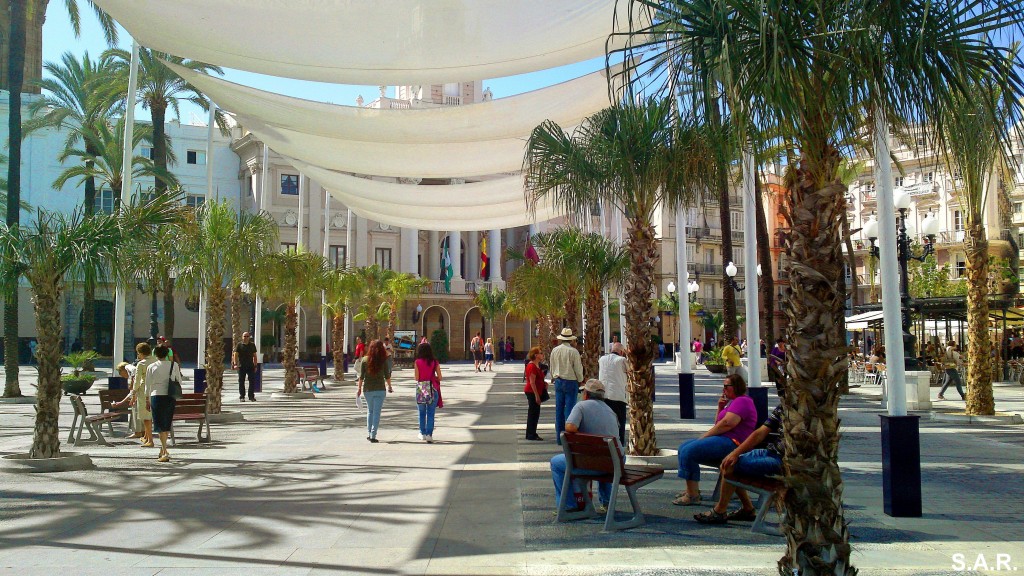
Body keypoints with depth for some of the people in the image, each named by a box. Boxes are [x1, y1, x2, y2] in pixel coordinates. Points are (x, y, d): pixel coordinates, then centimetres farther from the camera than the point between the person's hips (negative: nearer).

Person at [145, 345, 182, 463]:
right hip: (170, 397, 2)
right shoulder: (174, 365, 0)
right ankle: (163, 450, 26)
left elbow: (148, 385, 0)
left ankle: (165, 452, -9)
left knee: (161, 426, -1)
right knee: (166, 424, 16)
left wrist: (147, 401, 8)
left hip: (157, 396, -2)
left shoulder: (151, 367, -3)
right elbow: (179, 380, 6)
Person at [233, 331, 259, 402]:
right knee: (241, 382, 3)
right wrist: (235, 364, -14)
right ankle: (242, 397, 10)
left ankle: (251, 396, 6)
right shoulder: (239, 345, 3)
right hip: (242, 366, -2)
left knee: (252, 381, -1)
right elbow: (235, 355, -2)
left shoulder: (252, 345, 11)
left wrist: (255, 366, 9)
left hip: (250, 366, 2)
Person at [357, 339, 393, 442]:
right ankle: (373, 435, -2)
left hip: (368, 389, 2)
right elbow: (387, 376, -2)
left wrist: (359, 388, 9)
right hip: (379, 389, -2)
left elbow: (361, 376, -1)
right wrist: (389, 386, 13)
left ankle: (368, 433, 20)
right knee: (376, 412, 2)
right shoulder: (384, 361, -7)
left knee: (370, 411, 19)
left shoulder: (365, 360, -3)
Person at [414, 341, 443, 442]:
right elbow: (439, 377, -3)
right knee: (431, 414, 4)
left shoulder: (417, 362, -6)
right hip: (433, 390, 0)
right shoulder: (435, 362, -2)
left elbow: (417, 378, -7)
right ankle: (429, 434, 0)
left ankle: (423, 434, 23)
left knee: (422, 413, 16)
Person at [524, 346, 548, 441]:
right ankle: (531, 435, 3)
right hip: (532, 392, -10)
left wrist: (543, 383, 7)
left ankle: (531, 434, 21)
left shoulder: (537, 365, 13)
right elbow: (532, 382, -22)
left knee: (535, 414, 14)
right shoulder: (532, 366, -18)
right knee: (533, 413, -4)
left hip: (535, 392, 10)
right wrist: (537, 396, -23)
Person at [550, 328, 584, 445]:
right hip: (571, 382, -5)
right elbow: (578, 369, -8)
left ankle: (559, 437, 15)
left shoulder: (555, 350, 2)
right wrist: (580, 380, 8)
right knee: (569, 409, -2)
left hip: (558, 382, 5)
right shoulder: (573, 351, -14)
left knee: (559, 409, 10)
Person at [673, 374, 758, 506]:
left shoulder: (742, 401, -9)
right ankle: (692, 490, 3)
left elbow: (726, 423, -20)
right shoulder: (733, 401, 24)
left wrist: (705, 436, -13)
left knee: (688, 451, -24)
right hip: (723, 439, 11)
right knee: (683, 447, 6)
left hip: (731, 442, -11)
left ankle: (693, 496, -20)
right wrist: (720, 408, 8)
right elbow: (719, 424, 23)